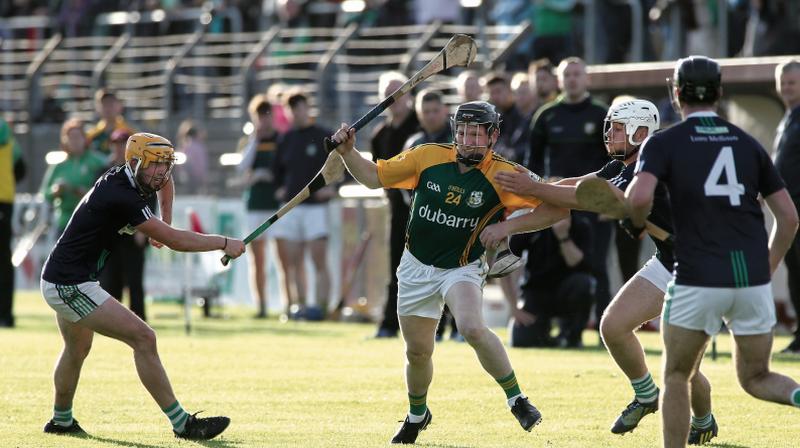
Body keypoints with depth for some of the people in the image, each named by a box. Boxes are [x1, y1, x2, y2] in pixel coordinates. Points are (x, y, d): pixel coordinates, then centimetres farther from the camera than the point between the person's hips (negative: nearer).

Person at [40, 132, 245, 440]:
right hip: (72, 286, -11)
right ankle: (182, 424, -15)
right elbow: (175, 241, -22)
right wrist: (224, 243, -13)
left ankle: (61, 420, 49)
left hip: (58, 282, 11)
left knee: (77, 350, 31)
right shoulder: (121, 197, -23)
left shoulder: (118, 180, 5)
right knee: (143, 339, -15)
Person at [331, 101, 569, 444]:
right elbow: (374, 177, 3)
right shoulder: (428, 157, -9)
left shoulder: (503, 175, -16)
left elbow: (557, 208, -18)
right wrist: (348, 152, -14)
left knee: (472, 328, -31)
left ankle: (516, 399, -13)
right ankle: (416, 415, 38)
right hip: (417, 268, 3)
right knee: (417, 352, 9)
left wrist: (508, 226, -25)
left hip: (462, 269, -3)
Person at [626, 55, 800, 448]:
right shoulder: (747, 143, 13)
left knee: (676, 376, 15)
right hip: (752, 277, 3)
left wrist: (637, 224, 5)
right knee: (755, 378, 14)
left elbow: (639, 197, -17)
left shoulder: (665, 143, 1)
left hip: (699, 279, -3)